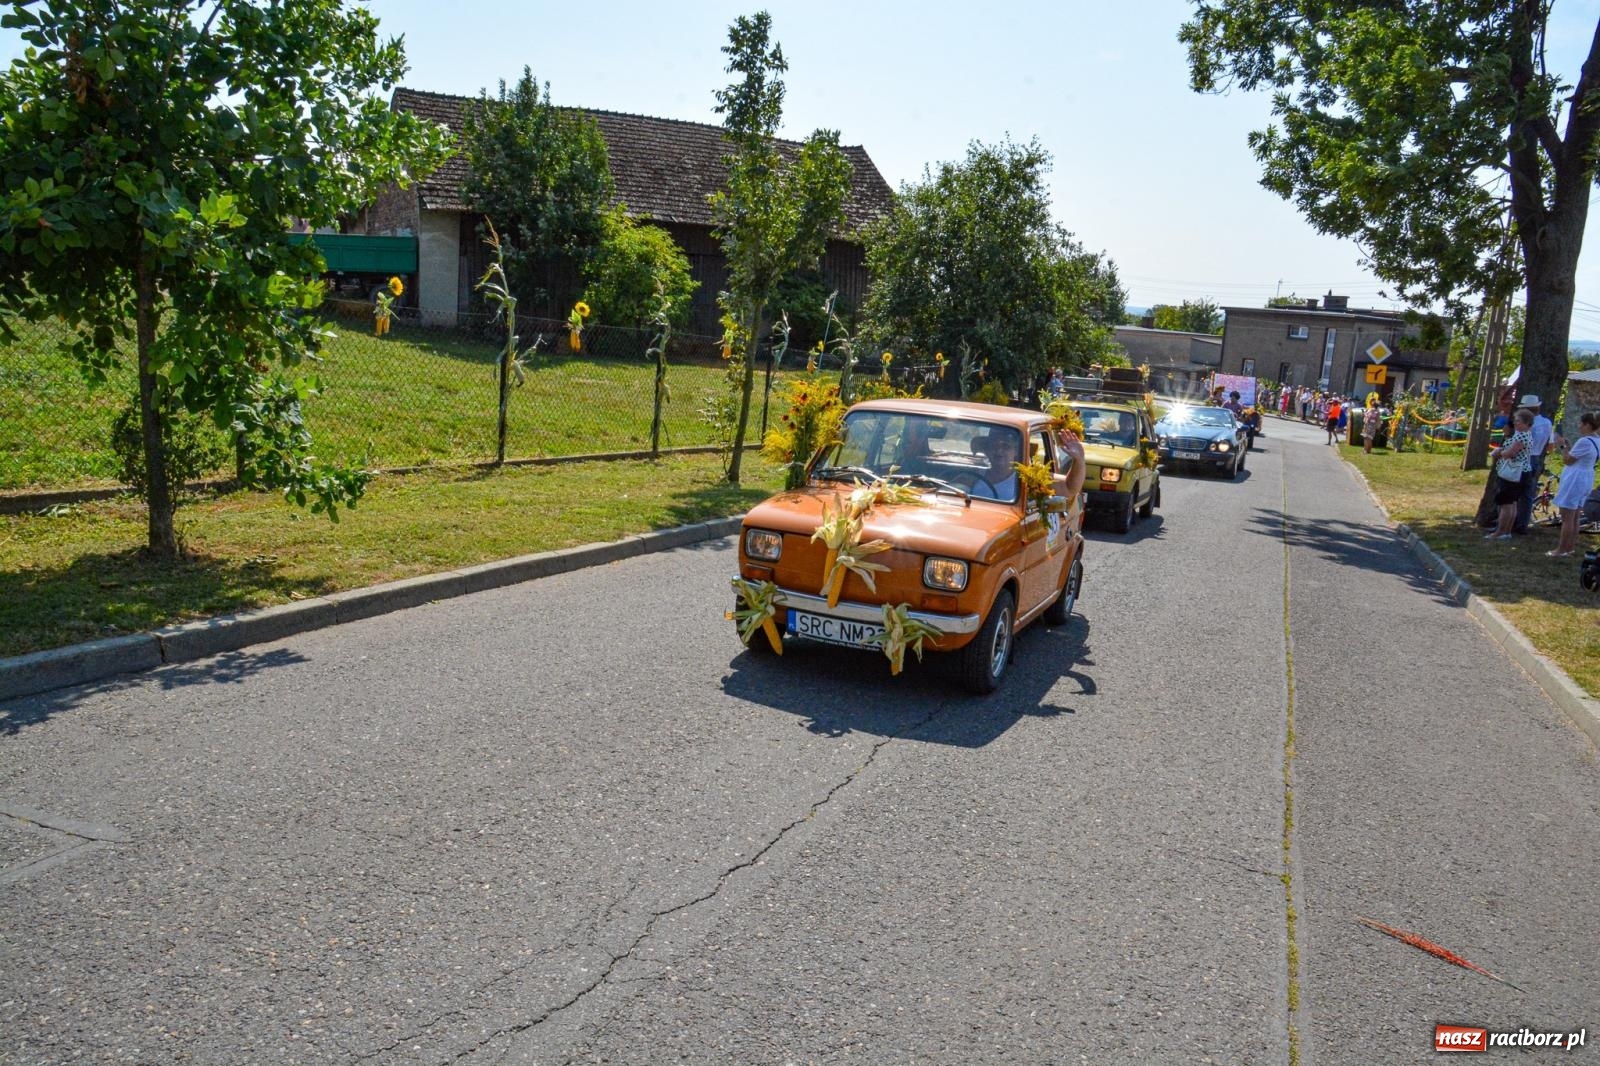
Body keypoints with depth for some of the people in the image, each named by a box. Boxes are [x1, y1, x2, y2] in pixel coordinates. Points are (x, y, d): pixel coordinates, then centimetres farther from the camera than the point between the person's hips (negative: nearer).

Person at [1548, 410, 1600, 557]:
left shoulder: (1584, 442, -21)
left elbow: (1568, 460, -16)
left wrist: (1562, 446, -5)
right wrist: (1568, 445, 10)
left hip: (1575, 480, -10)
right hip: (1585, 480, 10)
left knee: (1566, 518, -4)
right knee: (1574, 517, 17)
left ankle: (1562, 550, 0)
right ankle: (1571, 546, 24)